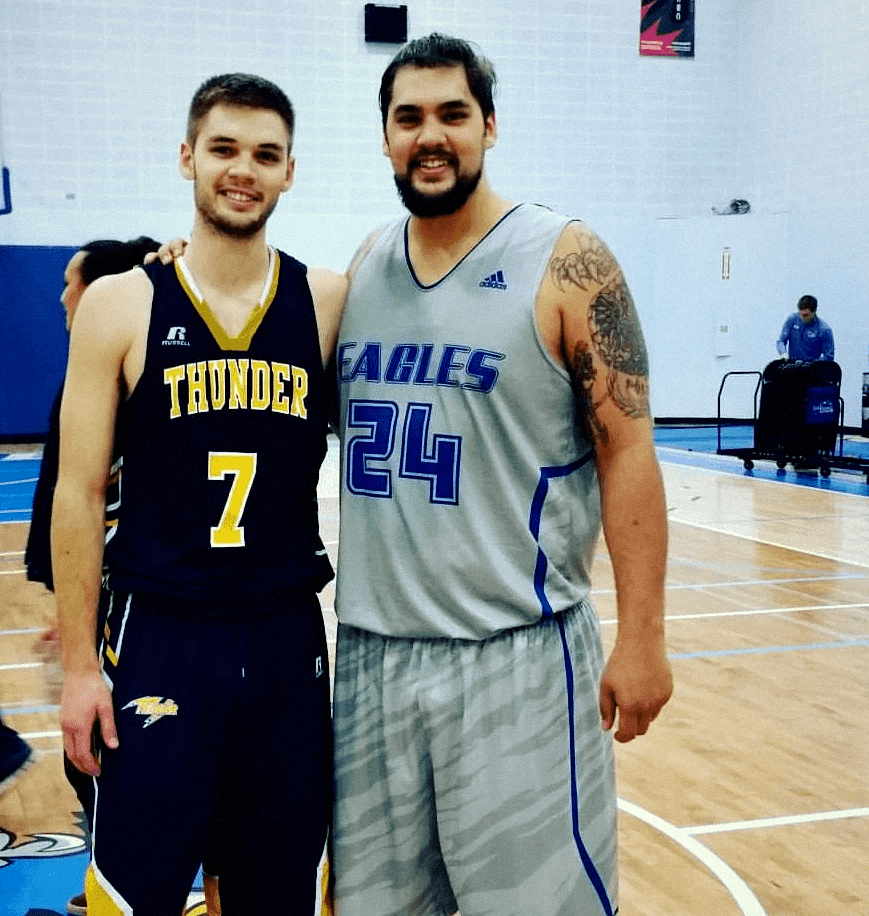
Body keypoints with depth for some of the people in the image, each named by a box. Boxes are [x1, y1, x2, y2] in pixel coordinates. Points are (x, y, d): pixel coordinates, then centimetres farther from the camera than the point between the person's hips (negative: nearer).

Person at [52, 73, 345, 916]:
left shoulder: (331, 302, 1)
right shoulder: (119, 306, -3)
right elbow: (80, 492, -2)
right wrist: (79, 665, -4)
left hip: (289, 636, 2)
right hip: (159, 634, -2)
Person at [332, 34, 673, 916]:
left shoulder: (566, 262, -8)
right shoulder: (364, 266, 8)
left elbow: (627, 450, -9)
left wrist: (641, 637, -12)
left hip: (517, 651, -5)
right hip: (372, 648, 5)